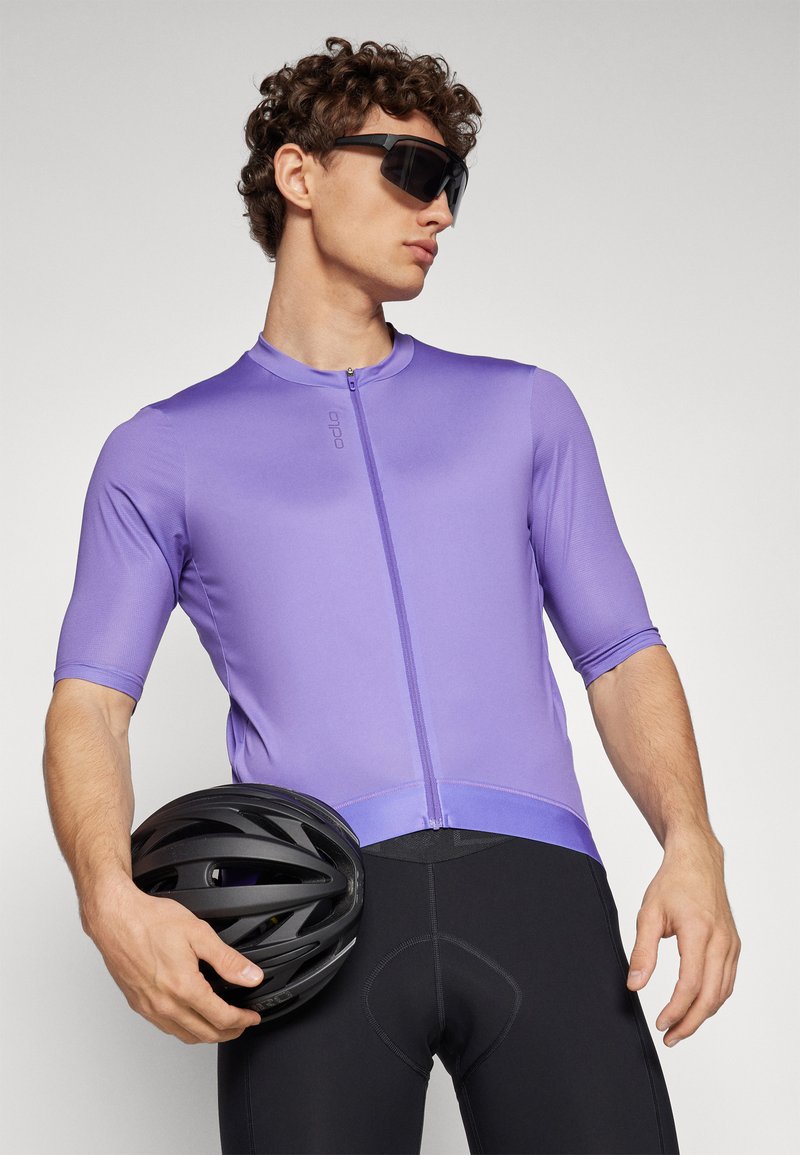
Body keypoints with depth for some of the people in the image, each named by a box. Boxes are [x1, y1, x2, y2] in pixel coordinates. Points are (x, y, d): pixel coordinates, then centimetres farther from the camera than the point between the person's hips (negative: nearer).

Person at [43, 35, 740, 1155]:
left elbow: (622, 656, 18)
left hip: (534, 889, 2)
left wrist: (692, 844, -1)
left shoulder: (524, 408, 24)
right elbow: (90, 701, 9)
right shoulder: (163, 453, 18)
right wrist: (112, 898, -12)